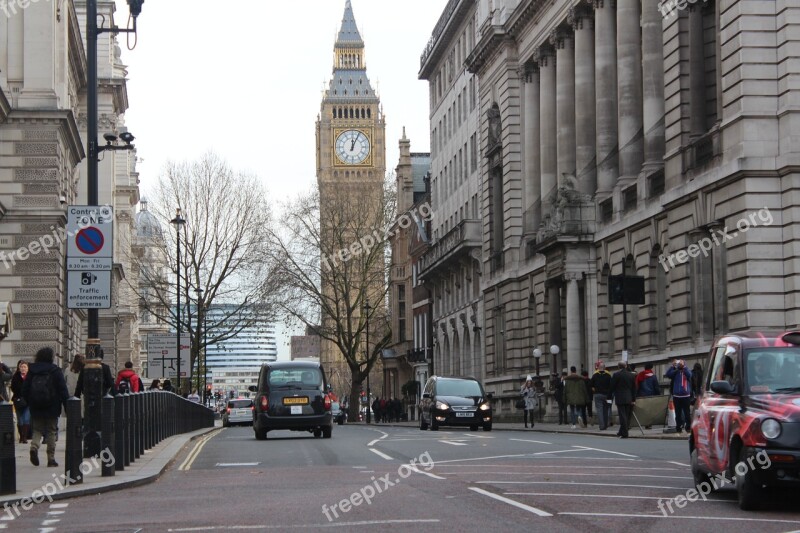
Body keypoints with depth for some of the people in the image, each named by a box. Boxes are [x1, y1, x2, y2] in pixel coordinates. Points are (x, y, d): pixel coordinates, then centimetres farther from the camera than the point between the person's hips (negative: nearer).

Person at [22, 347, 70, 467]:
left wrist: (29, 403, 16)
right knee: (51, 432, 5)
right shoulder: (55, 371, -5)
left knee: (37, 430, 13)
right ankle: (51, 459, 4)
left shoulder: (32, 370, 5)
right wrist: (67, 406, -3)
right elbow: (63, 390, -8)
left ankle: (34, 446, -17)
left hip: (35, 408, 3)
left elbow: (25, 390, 7)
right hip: (52, 408, -2)